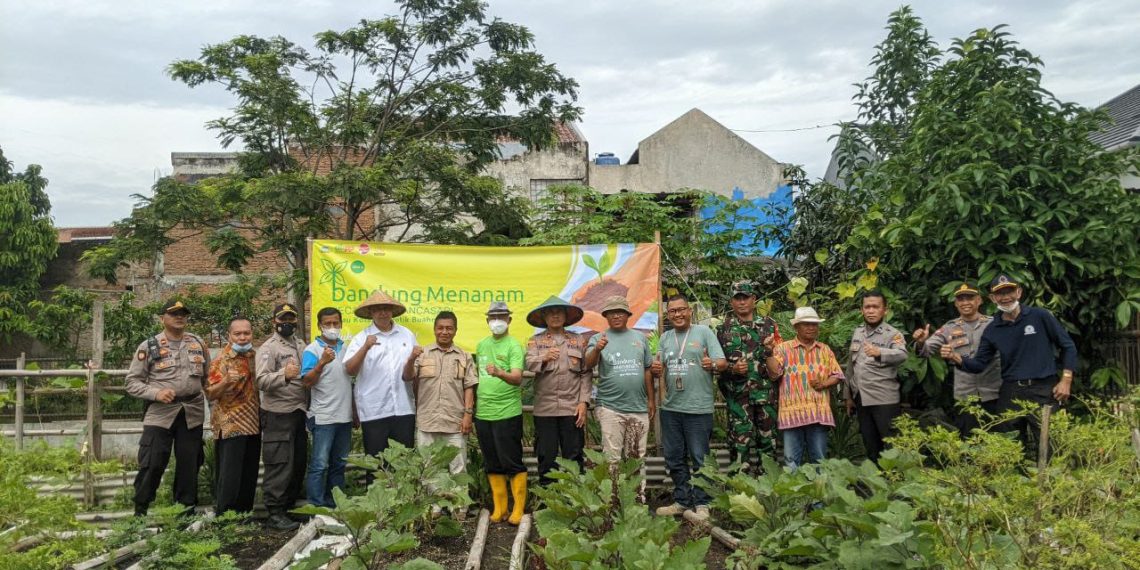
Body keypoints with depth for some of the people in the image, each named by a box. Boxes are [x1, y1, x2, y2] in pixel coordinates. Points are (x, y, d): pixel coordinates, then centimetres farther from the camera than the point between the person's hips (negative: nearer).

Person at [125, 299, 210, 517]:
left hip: (192, 413, 3)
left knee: (189, 464, 10)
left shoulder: (198, 344, 9)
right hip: (160, 413, -3)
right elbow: (132, 381, -2)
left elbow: (208, 377, 16)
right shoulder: (149, 346, -1)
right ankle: (140, 510, 14)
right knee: (152, 464, -3)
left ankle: (187, 509, 23)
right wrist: (156, 393, -17)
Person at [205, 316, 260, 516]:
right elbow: (210, 394, -15)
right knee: (229, 476, -6)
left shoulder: (254, 356, 8)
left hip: (253, 424, 6)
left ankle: (245, 513, 22)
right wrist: (226, 381, -31)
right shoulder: (222, 360, -9)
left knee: (249, 475, 12)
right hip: (230, 426, -6)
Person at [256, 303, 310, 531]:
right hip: (278, 414, -7)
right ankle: (275, 513, 0)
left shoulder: (301, 345, 15)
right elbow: (262, 381, -18)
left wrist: (307, 405, 11)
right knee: (279, 465, -6)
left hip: (299, 412, 7)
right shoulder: (268, 347, -6)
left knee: (299, 462, 11)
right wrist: (284, 375, -35)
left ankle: (290, 505, 22)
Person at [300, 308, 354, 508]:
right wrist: (322, 362, -28)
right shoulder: (312, 350, -6)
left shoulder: (347, 347, 11)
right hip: (323, 417, -6)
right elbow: (306, 382, -14)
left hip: (345, 416, 6)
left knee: (339, 464, 13)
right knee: (319, 465, -4)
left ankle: (334, 505, 22)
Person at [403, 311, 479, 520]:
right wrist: (411, 359, -20)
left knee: (457, 467, 4)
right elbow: (407, 377, -1)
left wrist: (468, 413, -4)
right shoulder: (423, 354, 7)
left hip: (455, 422, 0)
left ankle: (458, 508, 14)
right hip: (426, 421, 0)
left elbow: (469, 388, 5)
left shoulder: (464, 357, 8)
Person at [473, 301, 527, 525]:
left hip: (507, 413, -6)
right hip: (483, 414, 6)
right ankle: (499, 508, 23)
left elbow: (518, 378, -21)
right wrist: (473, 406, 16)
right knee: (492, 464, 12)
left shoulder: (514, 346, -7)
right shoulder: (481, 345, 11)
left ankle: (518, 509, 11)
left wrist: (499, 373, -40)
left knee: (513, 463, -1)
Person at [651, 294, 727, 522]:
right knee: (674, 458, 12)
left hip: (698, 408, -5)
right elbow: (659, 370, 15)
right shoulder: (665, 338, 14)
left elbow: (723, 363, -5)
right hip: (670, 408, 5)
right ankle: (682, 501, 24)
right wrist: (655, 370, -8)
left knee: (699, 459, 1)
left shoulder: (704, 332, 0)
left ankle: (701, 504, 11)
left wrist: (713, 364, -27)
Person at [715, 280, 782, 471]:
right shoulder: (724, 329, 6)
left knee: (768, 438, 7)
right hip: (737, 393, -2)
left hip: (766, 392, 2)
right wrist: (732, 369, -12)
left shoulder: (768, 324, 10)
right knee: (741, 440, -2)